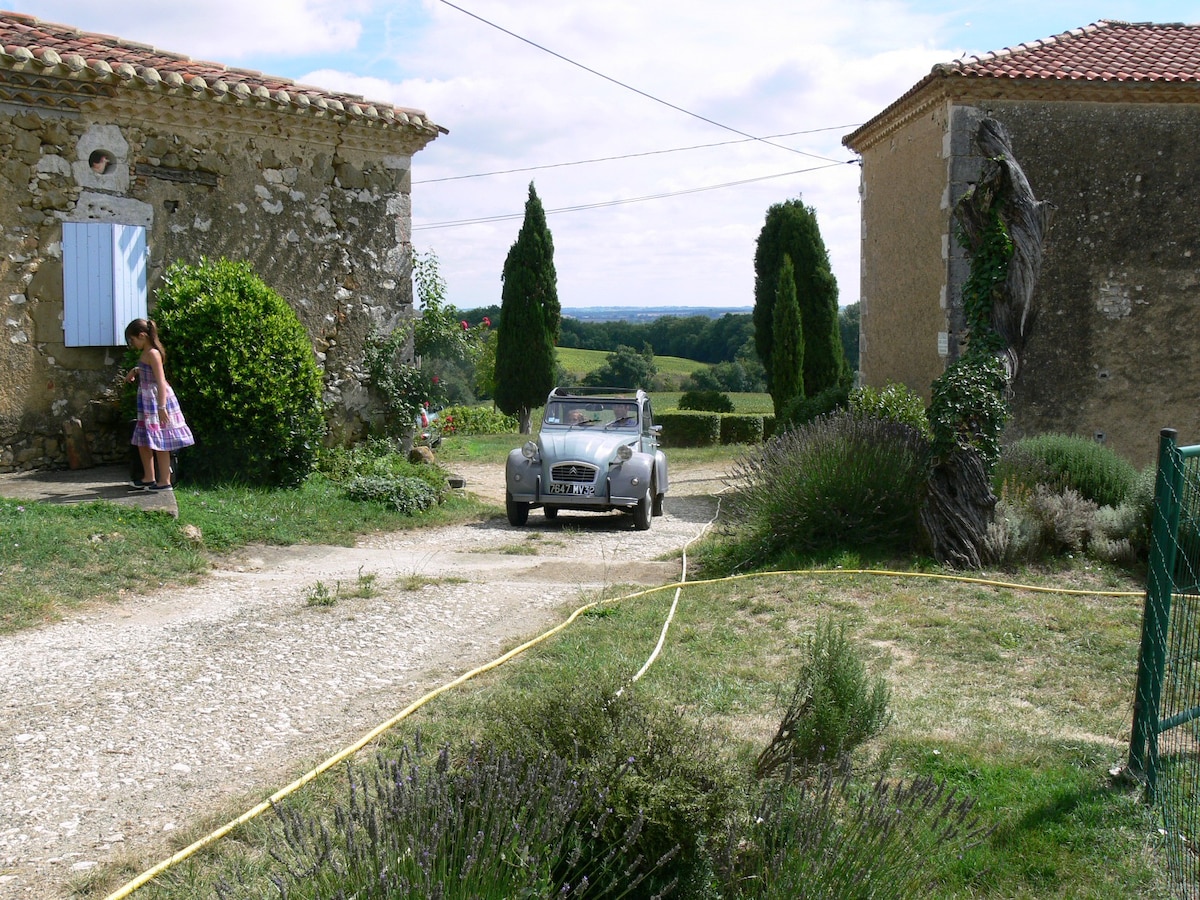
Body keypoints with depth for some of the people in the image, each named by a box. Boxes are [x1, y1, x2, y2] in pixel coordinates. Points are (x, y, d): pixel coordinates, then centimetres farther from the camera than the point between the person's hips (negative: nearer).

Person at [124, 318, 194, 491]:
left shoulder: (152, 353, -17)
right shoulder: (146, 353, 11)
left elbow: (161, 381, -23)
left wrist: (161, 407, -27)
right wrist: (136, 370, 15)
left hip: (157, 400, -10)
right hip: (146, 401, 10)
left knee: (159, 442, -4)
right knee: (142, 441, 14)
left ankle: (164, 481, 1)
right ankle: (149, 478, 23)